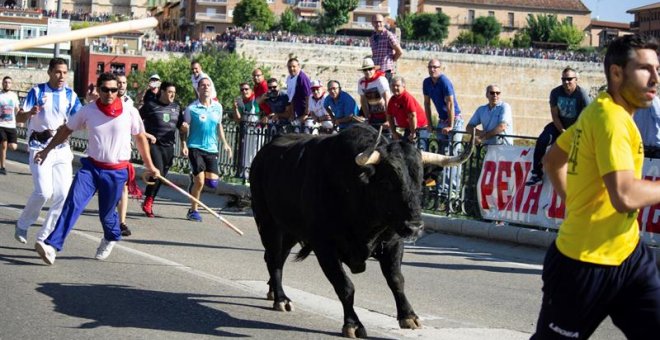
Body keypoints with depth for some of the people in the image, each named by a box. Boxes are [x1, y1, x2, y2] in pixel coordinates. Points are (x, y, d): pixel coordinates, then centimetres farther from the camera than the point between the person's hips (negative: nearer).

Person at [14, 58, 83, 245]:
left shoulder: (71, 95, 5)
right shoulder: (37, 91, -3)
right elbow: (19, 117, -8)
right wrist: (30, 113, -31)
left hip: (62, 149, 4)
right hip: (39, 147, -4)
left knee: (63, 195, -3)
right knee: (44, 191, -18)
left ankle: (44, 237, 9)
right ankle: (22, 225, 7)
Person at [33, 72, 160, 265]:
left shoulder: (130, 112, -5)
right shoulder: (88, 111, -3)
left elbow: (140, 138, 9)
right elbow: (66, 130, 11)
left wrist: (149, 166, 13)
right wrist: (47, 150, 10)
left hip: (117, 171, -1)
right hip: (91, 166, 1)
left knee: (106, 214, 6)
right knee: (73, 204, -17)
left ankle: (111, 239, 40)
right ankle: (52, 246, -23)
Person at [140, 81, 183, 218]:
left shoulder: (176, 107, 12)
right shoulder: (150, 105, -3)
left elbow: (181, 126, 19)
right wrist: (146, 134, -11)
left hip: (168, 146, 5)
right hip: (153, 144, -5)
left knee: (161, 176, 7)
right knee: (157, 172, -19)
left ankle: (149, 203, 21)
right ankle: (147, 202, -3)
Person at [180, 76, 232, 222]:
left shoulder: (218, 107, 6)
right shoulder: (191, 108, -7)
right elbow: (184, 129, -1)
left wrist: (224, 143, 16)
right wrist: (184, 145, -13)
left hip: (211, 149, 4)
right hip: (195, 148, -4)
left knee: (213, 182, -4)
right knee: (199, 181, -10)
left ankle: (195, 178, 29)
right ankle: (193, 210, 9)